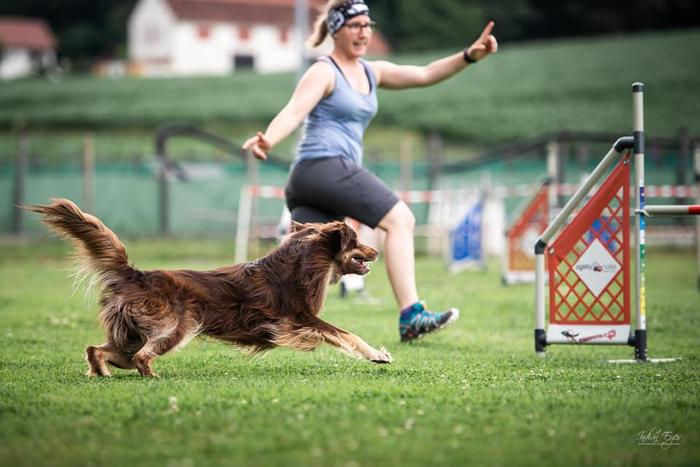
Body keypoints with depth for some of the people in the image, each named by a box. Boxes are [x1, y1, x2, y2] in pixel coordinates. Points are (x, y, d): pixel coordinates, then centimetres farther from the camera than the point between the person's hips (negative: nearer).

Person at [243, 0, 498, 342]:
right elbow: (294, 112, -18)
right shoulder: (323, 73, -4)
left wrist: (470, 55, 4)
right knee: (399, 219, -14)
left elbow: (426, 75, 16)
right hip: (323, 166, -9)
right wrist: (268, 140, -38)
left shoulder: (372, 73, 20)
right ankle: (410, 316, -20)